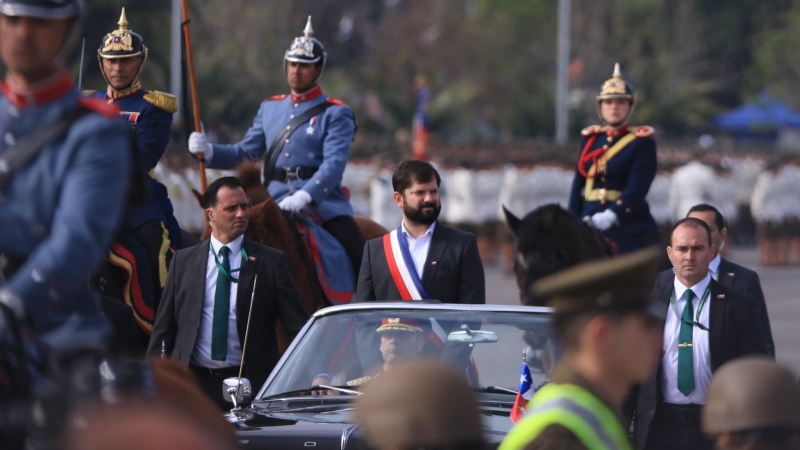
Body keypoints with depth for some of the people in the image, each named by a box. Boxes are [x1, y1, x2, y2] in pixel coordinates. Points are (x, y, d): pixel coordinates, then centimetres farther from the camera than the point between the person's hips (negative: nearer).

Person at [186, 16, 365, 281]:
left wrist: (305, 195, -29)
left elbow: (334, 163, -13)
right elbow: (245, 153, 18)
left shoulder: (335, 113, 0)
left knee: (362, 259, -19)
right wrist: (209, 151, -2)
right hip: (275, 204, 4)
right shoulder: (270, 108, 16)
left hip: (322, 201, -4)